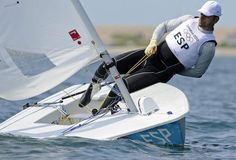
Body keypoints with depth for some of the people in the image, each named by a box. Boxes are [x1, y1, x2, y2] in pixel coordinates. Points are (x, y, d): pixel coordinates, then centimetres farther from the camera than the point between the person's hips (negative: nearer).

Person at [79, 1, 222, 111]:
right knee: (106, 66, -7)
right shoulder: (189, 20, 6)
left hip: (160, 71, -6)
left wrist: (173, 70, -3)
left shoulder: (209, 46, -10)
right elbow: (164, 26, 14)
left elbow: (198, 72, -5)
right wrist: (153, 42, -4)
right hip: (152, 53, 6)